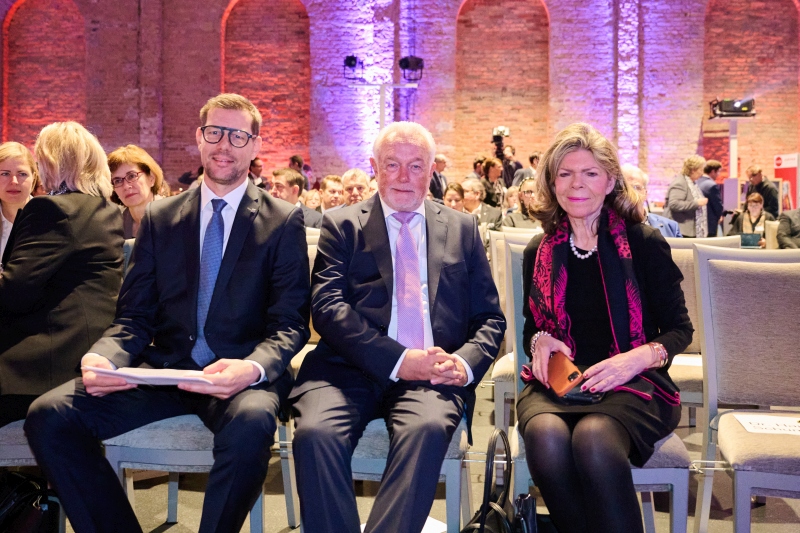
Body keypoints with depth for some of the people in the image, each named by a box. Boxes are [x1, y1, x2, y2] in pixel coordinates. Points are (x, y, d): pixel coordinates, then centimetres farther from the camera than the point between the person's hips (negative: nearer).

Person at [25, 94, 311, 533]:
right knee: (48, 416, -17)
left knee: (251, 422, -37)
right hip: (163, 368, 3)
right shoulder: (159, 218, 12)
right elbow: (134, 317, 9)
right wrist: (101, 358, -14)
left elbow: (290, 325, -3)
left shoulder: (284, 221, 2)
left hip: (240, 375, -3)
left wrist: (252, 369, -25)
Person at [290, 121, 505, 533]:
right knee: (315, 432, -30)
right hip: (352, 370, 0)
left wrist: (465, 362, -9)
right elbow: (328, 307, -2)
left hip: (432, 375, 1)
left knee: (428, 429, -32)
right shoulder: (341, 226, 12)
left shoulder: (462, 228, 18)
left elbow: (490, 317, 14)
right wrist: (398, 360, -15)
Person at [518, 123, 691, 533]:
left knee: (593, 436, -37)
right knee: (545, 434, -33)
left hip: (632, 383, -2)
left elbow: (679, 329, 5)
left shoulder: (645, 244, 3)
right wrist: (539, 341, -3)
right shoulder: (540, 252, 13)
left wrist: (638, 358, -15)